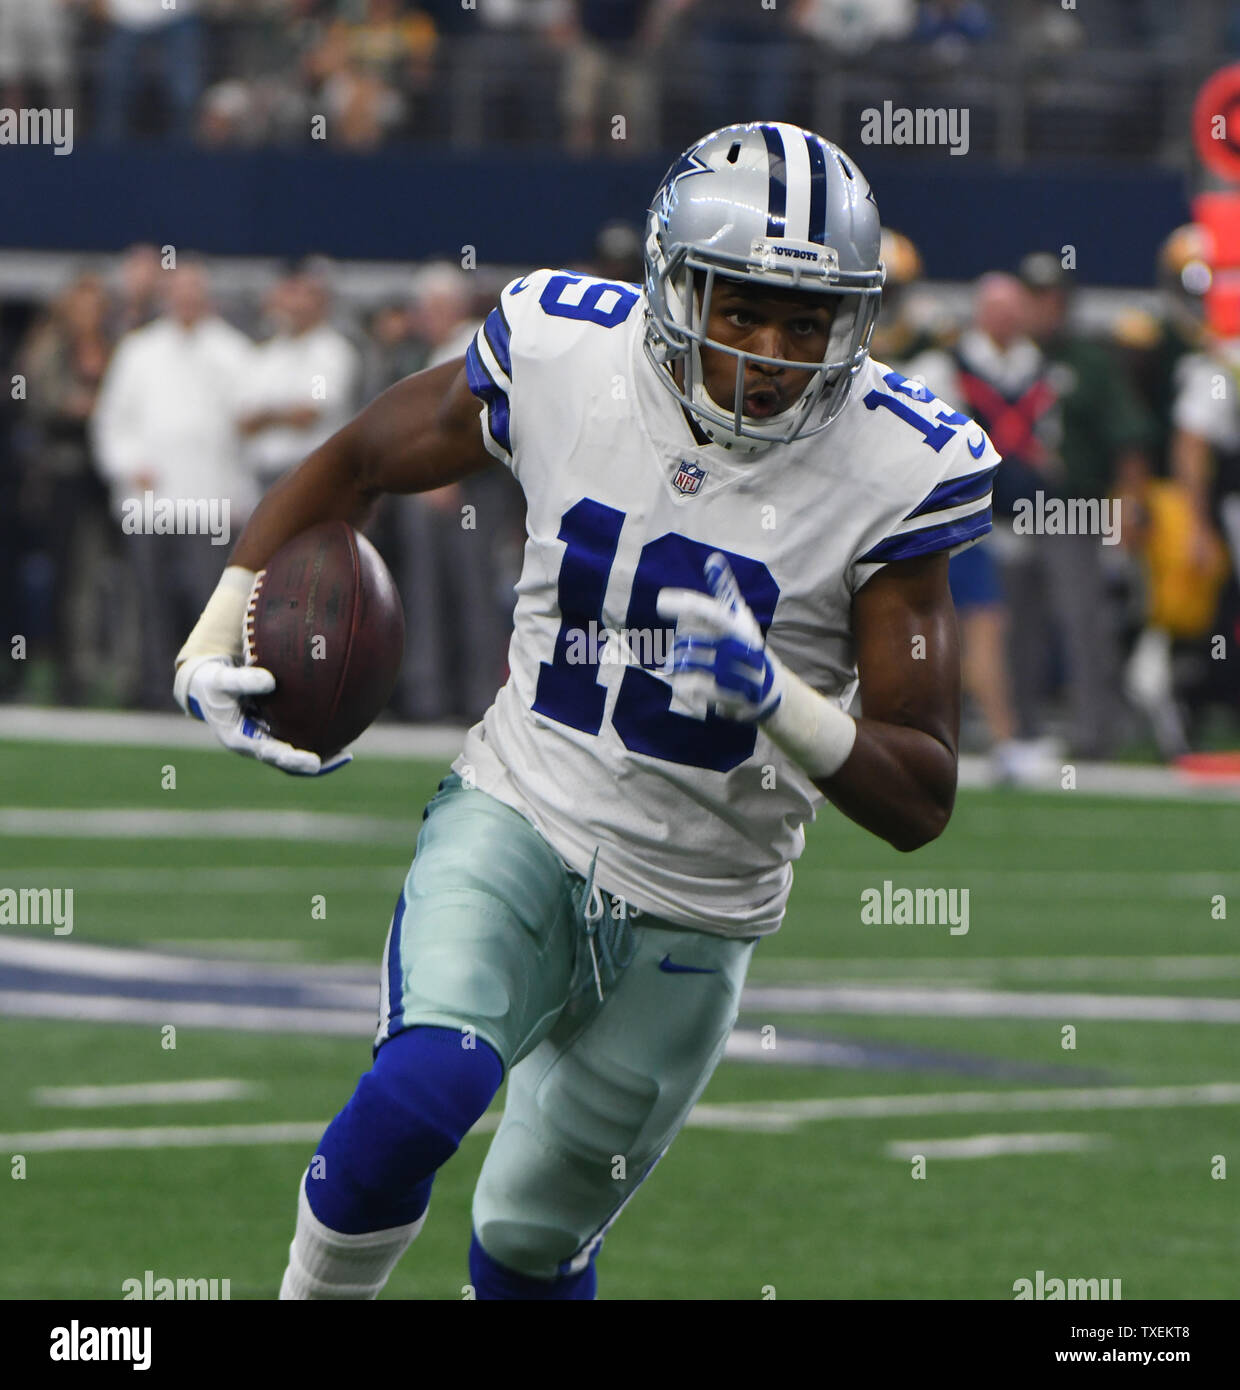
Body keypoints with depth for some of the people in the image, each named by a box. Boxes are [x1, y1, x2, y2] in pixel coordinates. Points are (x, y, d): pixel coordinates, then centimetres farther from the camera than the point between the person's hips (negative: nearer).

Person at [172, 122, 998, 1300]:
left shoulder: (887, 473, -15)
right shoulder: (565, 360, -11)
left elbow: (921, 803, -14)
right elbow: (357, 462, 10)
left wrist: (778, 696, -32)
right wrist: (217, 641, -1)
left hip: (690, 921, 0)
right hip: (517, 818, 0)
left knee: (531, 1243, 12)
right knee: (421, 1092, -29)